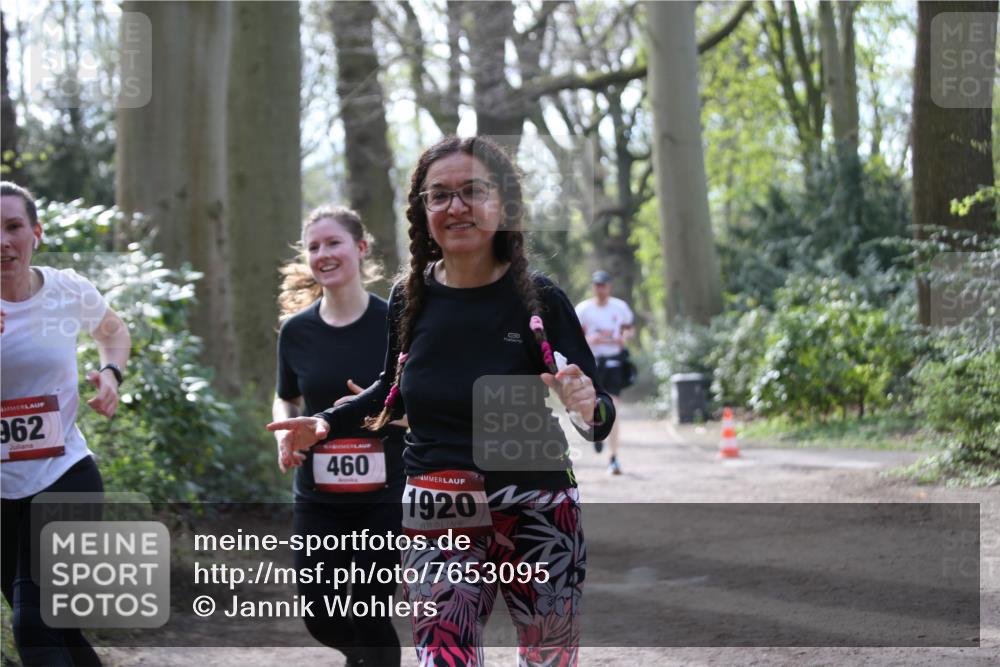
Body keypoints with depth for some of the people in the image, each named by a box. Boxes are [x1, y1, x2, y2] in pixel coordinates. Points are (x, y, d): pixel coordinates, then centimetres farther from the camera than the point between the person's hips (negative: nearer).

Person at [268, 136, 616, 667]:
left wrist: (589, 409, -29)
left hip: (536, 517, -1)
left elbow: (601, 417, -7)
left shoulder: (540, 299, -8)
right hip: (437, 524, 2)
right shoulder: (409, 299, 0)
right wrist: (326, 424, 5)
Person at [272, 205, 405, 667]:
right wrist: (284, 435, -4)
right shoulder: (297, 329, 1)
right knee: (321, 619, 5)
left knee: (371, 616, -1)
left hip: (384, 495, -3)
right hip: (318, 498, 3)